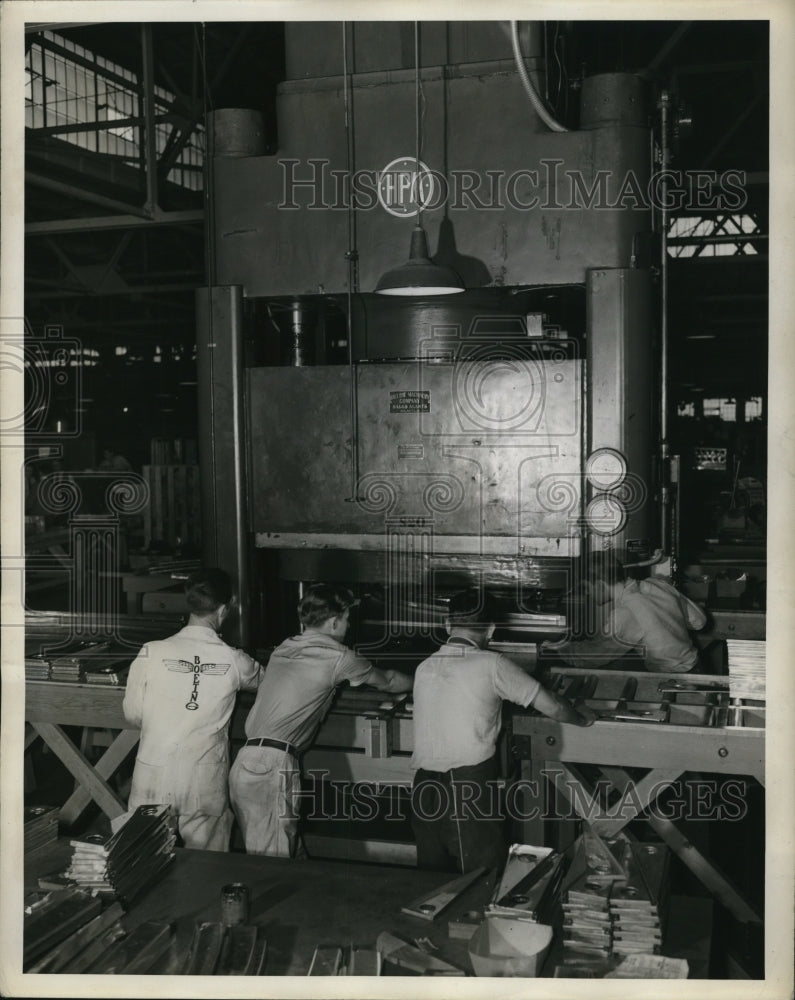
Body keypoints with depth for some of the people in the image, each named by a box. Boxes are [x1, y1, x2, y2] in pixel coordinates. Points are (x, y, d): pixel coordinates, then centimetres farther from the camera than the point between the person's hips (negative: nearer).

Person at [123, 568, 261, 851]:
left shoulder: (151, 653, -8)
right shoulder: (234, 661, -7)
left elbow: (132, 714, 2)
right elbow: (261, 679, 15)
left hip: (154, 776, 0)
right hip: (206, 783, 0)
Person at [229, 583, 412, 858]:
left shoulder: (283, 650, 19)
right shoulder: (337, 657, -1)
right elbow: (387, 682, 14)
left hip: (244, 760, 8)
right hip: (273, 766, -7)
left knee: (257, 857, 13)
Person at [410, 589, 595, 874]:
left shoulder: (424, 668, 11)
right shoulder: (491, 664, -4)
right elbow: (552, 707, 3)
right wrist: (582, 718, 22)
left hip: (424, 787, 5)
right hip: (470, 790, -5)